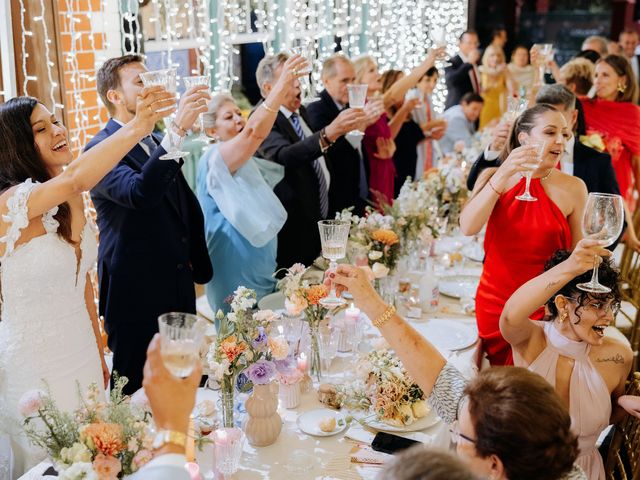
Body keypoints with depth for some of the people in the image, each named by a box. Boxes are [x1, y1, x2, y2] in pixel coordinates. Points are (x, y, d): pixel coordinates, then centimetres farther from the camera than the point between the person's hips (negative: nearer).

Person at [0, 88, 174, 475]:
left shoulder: (73, 201, 3)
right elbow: (75, 177, -42)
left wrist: (100, 354, 15)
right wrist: (138, 126, -50)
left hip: (82, 352, 6)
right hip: (36, 367, -6)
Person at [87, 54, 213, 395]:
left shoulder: (158, 144, 13)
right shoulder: (101, 149, -13)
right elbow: (140, 193, -34)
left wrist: (198, 265, 20)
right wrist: (178, 129, -38)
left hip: (179, 288, 7)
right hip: (136, 294, -7)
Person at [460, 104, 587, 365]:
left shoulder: (573, 187, -4)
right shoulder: (493, 176, -1)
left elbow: (578, 252, 7)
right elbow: (468, 227, -18)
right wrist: (503, 175, -22)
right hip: (495, 302, 1)